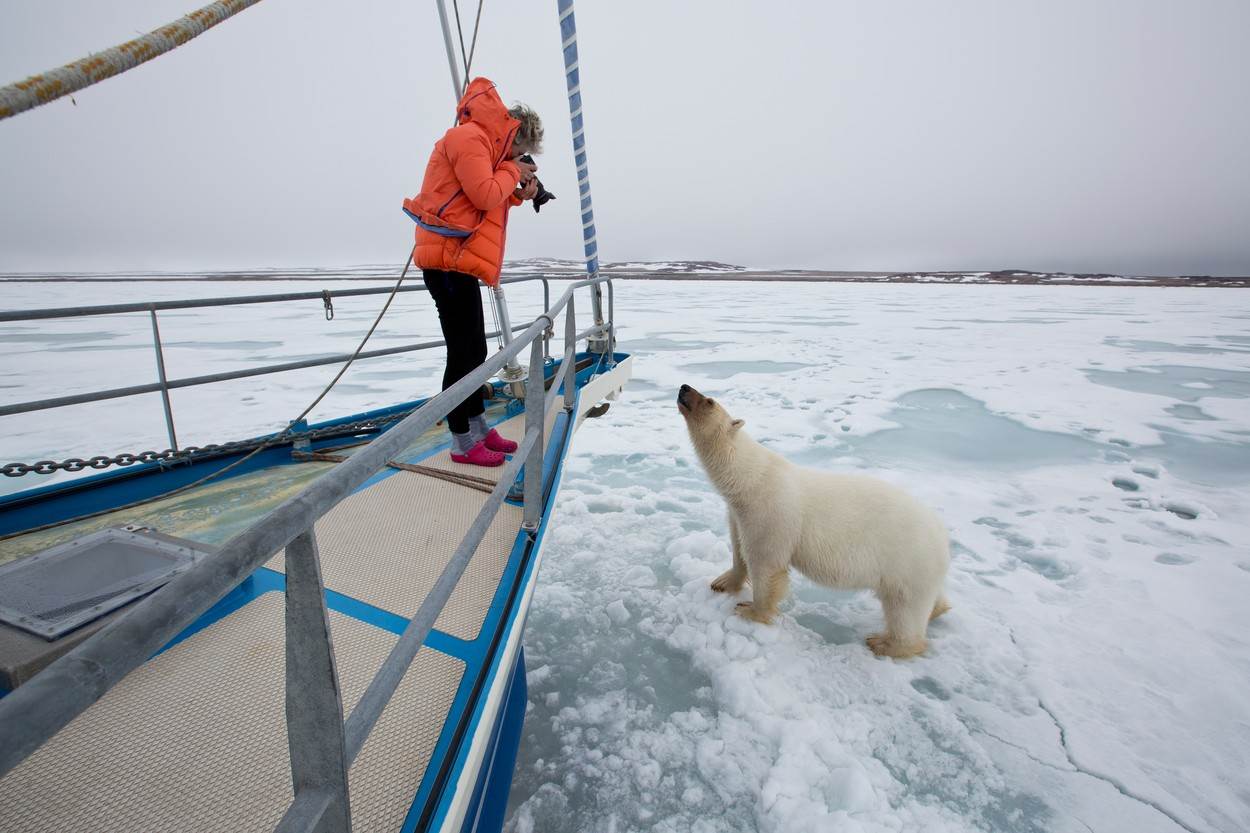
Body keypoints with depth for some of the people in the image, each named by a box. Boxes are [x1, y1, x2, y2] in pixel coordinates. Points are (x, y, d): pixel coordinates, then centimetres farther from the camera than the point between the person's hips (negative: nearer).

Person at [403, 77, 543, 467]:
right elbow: (485, 195, -19)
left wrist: (519, 193, 8)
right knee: (463, 353, -9)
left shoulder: (481, 144, 23)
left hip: (458, 262, 11)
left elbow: (491, 201, 22)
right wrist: (512, 171, -3)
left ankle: (479, 430, 23)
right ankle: (462, 443, -1)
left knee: (475, 351, 13)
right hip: (448, 260, -11)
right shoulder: (468, 136, -8)